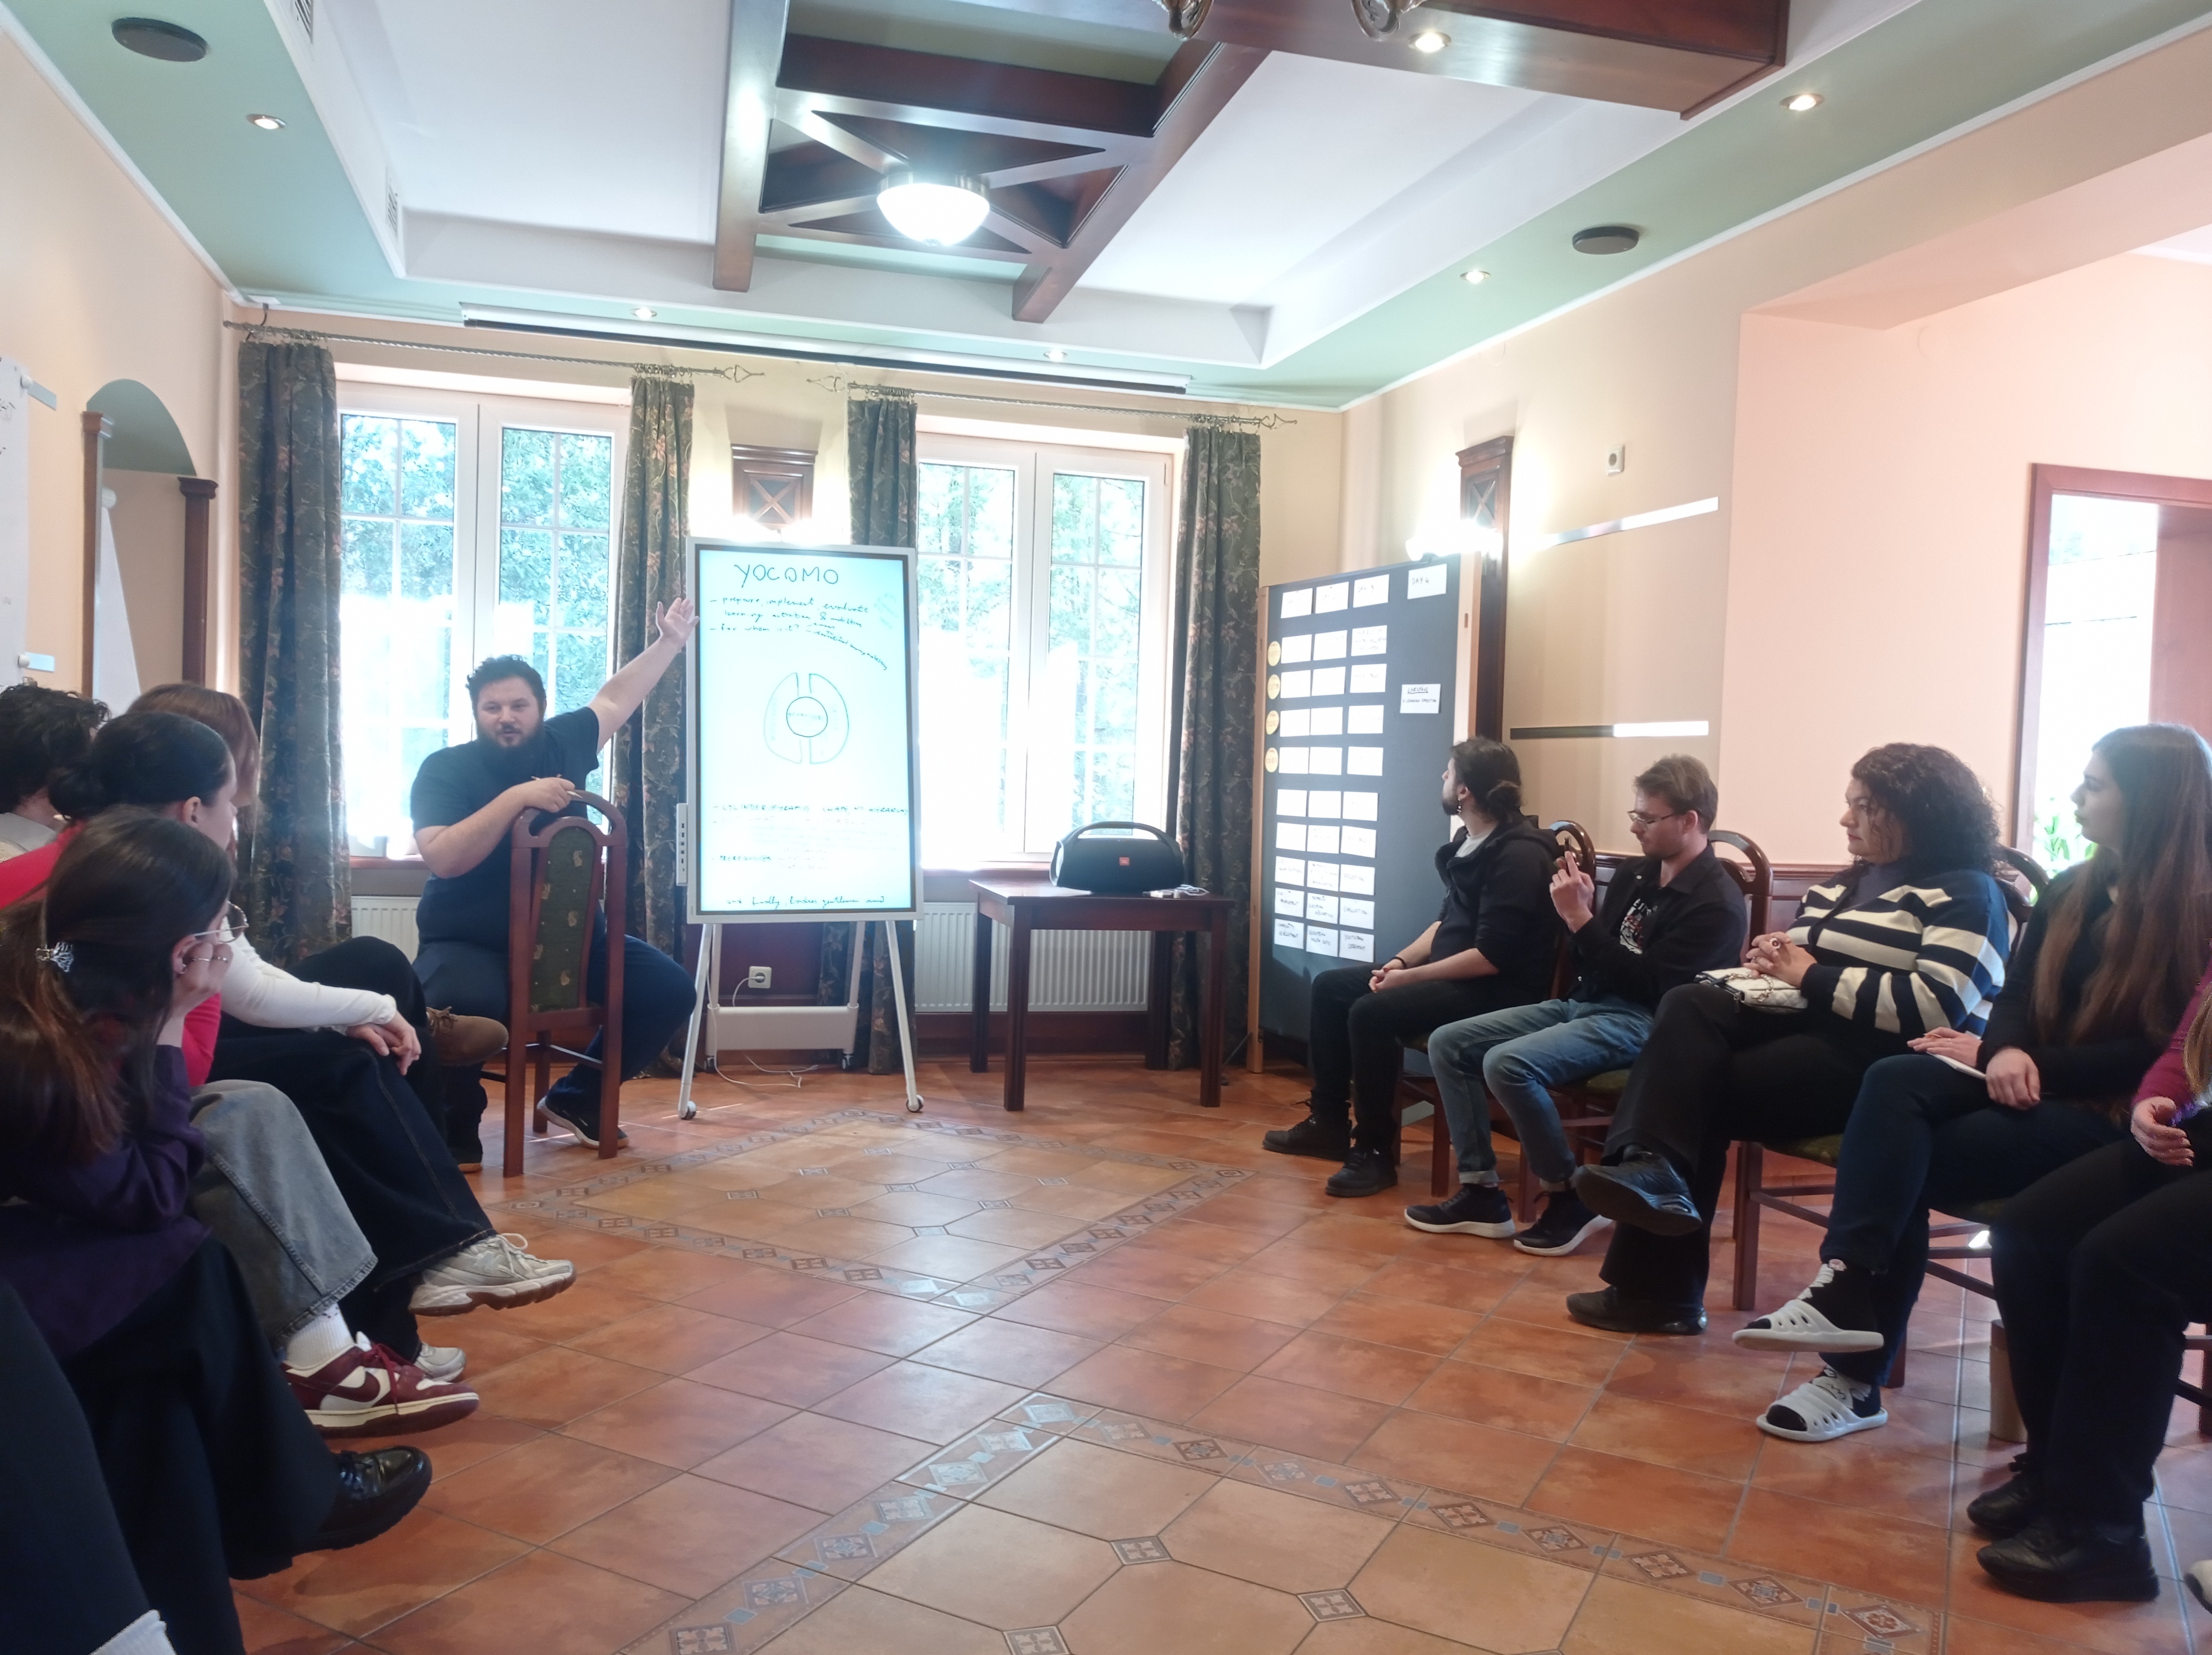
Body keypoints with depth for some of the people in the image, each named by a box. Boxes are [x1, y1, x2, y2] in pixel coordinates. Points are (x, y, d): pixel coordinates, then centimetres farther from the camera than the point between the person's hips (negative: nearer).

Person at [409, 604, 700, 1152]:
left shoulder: (563, 743, 3)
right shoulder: (444, 769, -9)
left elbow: (615, 698, 21)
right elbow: (443, 859, -24)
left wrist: (670, 641, 27)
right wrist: (518, 796, -28)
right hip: (470, 944, -5)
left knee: (670, 990, -5)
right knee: (464, 1006, -39)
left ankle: (578, 1096, 15)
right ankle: (457, 1120, -6)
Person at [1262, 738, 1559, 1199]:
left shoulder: (1519, 855, -20)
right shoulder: (1469, 843, 10)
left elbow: (1493, 956, -25)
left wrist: (1411, 978, -20)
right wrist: (1401, 960, 0)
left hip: (1499, 992, -10)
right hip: (1451, 975, 10)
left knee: (1372, 1013, -29)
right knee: (1331, 987, 6)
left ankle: (1377, 1152, -14)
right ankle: (1328, 1123, 13)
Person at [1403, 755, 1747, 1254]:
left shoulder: (1716, 902, -12)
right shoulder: (1635, 875, 12)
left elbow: (1648, 986, -20)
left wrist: (1579, 920, -20)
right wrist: (1579, 913, -4)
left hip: (1640, 1022, -9)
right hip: (1582, 1003, 9)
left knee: (1507, 1064, -30)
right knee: (1447, 1043, -2)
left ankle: (1570, 1198, -11)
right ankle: (1482, 1192, -1)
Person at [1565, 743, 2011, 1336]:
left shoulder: (1965, 894, -4)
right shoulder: (1844, 886, 22)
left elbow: (1939, 1008, -20)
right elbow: (1801, 970, 25)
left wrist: (1812, 978, -15)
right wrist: (1775, 958, -1)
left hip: (1884, 1064, -8)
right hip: (1809, 1028, 8)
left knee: (1703, 1091, -22)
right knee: (1690, 1007, -20)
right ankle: (1651, 1172, -33)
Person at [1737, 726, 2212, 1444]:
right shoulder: (2073, 891, 15)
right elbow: (2017, 995, 10)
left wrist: (2036, 1066, -18)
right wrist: (2007, 1051, -13)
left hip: (2110, 1114, -6)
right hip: (2033, 1083, 6)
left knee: (1904, 1164, -26)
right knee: (1894, 1081, -26)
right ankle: (1849, 1287, -34)